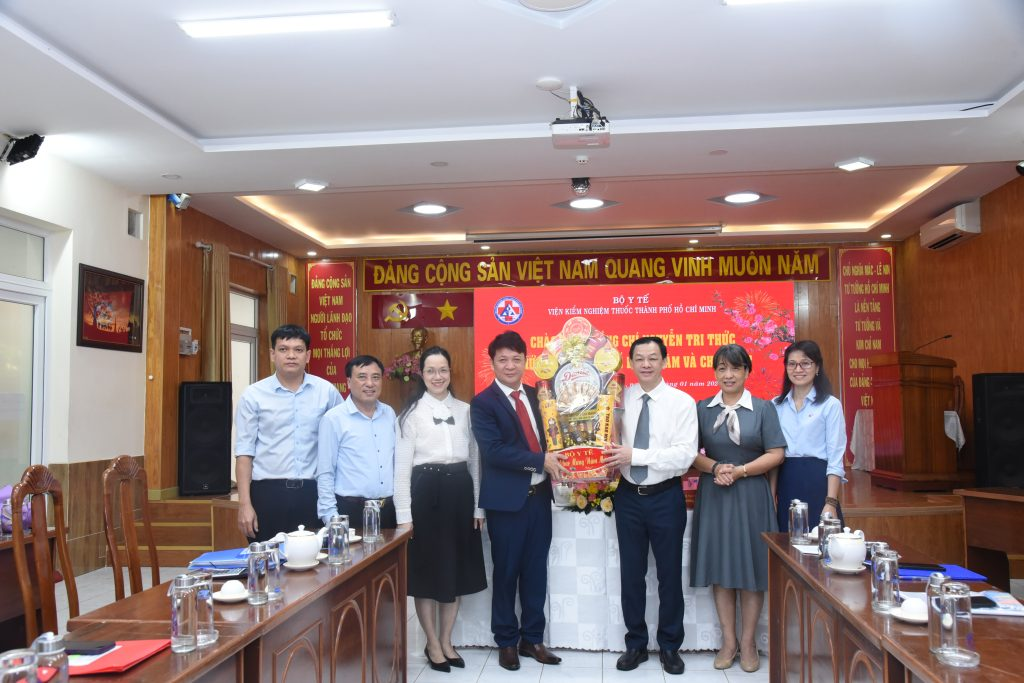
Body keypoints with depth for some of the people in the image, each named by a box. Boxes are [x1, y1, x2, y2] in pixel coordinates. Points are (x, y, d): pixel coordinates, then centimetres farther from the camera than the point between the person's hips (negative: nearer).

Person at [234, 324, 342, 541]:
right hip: (267, 492, -1)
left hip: (311, 492, 1)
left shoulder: (326, 391, 3)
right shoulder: (253, 395, 0)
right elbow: (244, 452, -1)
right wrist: (245, 504, -7)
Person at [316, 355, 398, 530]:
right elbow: (325, 474, -6)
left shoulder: (389, 414, 7)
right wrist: (331, 518, -9)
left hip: (389, 509, 5)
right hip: (350, 510, -4)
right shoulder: (333, 418, -7)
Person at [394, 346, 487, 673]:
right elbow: (402, 465, -5)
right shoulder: (412, 412, -2)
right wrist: (404, 514, -10)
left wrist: (478, 506, 9)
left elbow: (475, 459, 11)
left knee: (455, 569, 11)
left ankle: (447, 641, 27)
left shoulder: (464, 410, 9)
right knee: (427, 570, 6)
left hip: (459, 491, 4)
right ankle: (432, 644, 22)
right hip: (426, 491, -4)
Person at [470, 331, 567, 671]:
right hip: (507, 500, -5)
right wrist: (541, 460, -20)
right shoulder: (482, 402, -8)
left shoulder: (536, 395, 10)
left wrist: (554, 462, -4)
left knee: (536, 570, 13)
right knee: (506, 572, 8)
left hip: (539, 495, 5)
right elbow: (493, 450, -19)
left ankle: (532, 638, 27)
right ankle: (506, 641, 24)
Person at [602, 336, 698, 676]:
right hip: (628, 496, 3)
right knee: (631, 573, 12)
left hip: (666, 497, -2)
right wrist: (613, 458, -20)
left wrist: (635, 455, -23)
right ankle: (635, 644, 29)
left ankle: (670, 646, 29)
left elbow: (685, 455, -18)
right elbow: (612, 439, 3)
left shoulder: (682, 402, -9)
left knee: (669, 573, 11)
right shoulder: (621, 398, 1)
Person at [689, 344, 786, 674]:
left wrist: (740, 471, -15)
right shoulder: (702, 408, 4)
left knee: (750, 567, 5)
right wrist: (714, 467, -15)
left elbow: (776, 453, -5)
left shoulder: (763, 408, 0)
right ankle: (728, 641, 20)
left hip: (751, 495, -1)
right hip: (713, 494, 2)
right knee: (719, 567, 7)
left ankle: (748, 642, 19)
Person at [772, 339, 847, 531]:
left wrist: (831, 503, -13)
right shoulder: (777, 406, 9)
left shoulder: (830, 404, -2)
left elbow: (835, 459, -6)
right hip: (787, 485, 4)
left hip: (817, 483, -3)